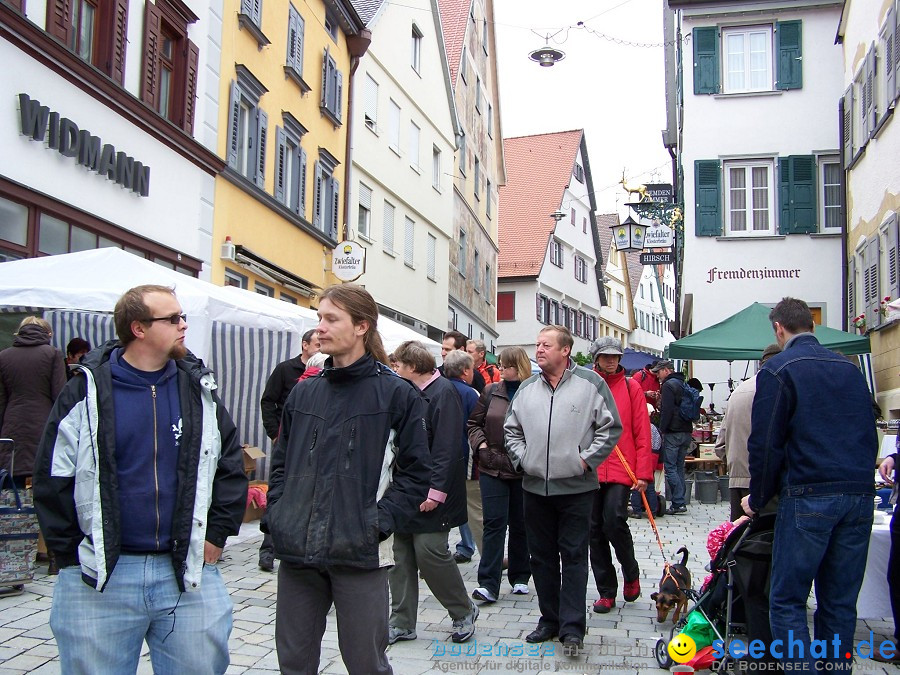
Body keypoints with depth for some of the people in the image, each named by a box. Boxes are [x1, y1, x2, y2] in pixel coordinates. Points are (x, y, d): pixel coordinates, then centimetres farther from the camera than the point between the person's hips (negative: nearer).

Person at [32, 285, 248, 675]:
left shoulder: (199, 391, 6)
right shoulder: (87, 392, -2)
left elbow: (231, 466, 11)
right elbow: (52, 480, 1)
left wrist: (216, 535, 4)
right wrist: (72, 557, -2)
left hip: (188, 574, 2)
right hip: (99, 582, -2)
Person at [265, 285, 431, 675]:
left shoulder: (396, 394, -5)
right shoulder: (303, 393, 10)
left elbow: (415, 472, -4)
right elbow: (281, 462, 17)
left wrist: (379, 522, -13)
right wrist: (276, 514, 3)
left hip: (360, 554, -4)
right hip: (296, 553, 5)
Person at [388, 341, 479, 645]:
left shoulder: (443, 392, -12)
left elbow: (447, 447, -19)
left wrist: (436, 491, -22)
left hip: (430, 493, -8)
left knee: (429, 551, -8)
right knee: (402, 555, 9)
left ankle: (464, 612, 14)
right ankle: (402, 623, 19)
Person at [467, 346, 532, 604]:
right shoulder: (491, 391, 5)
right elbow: (474, 423, 12)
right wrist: (481, 443, -3)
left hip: (523, 470, -1)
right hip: (493, 467, 2)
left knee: (520, 525, 11)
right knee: (494, 523, -2)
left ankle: (520, 577, 26)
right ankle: (488, 584, -2)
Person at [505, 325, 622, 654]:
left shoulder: (591, 383, -3)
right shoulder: (527, 387, 9)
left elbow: (611, 427, -2)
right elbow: (512, 429, 19)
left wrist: (586, 459, -8)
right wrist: (522, 458, 5)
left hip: (576, 487, -4)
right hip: (535, 487, 5)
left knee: (574, 557, 0)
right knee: (542, 557, 12)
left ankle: (572, 628, 6)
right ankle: (549, 619, 25)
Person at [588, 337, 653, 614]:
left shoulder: (631, 387, 3)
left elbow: (642, 433, 2)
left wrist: (643, 472, -3)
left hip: (621, 470, -2)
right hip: (590, 470, 2)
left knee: (614, 520, -14)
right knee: (595, 528, 6)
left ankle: (631, 574, 15)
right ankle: (606, 592, 19)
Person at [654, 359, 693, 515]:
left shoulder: (668, 385, -10)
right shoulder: (683, 384, 18)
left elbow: (667, 410, -17)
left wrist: (662, 430, -12)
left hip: (672, 433, -9)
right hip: (686, 431, 9)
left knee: (670, 468, -6)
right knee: (679, 468, 12)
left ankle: (678, 503, -10)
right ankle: (680, 503, 13)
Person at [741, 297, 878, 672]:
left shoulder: (778, 369, -3)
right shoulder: (850, 368, 16)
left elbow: (765, 443, -7)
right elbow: (869, 436, 20)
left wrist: (758, 499, 3)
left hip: (809, 496, -6)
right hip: (860, 495, 6)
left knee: (786, 601, -1)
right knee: (841, 603, 12)